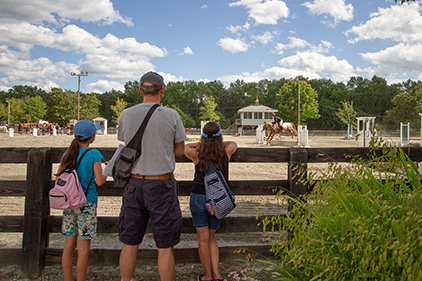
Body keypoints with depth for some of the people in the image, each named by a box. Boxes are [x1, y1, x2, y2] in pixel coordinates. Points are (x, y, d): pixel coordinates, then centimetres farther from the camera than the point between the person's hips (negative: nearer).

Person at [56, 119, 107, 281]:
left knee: (69, 246, 12)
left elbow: (58, 180, 7)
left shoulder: (68, 154, 5)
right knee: (83, 248, 3)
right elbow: (99, 181, -11)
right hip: (86, 203, -5)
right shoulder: (94, 154, -10)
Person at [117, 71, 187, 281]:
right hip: (161, 185, -3)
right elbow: (179, 151, 4)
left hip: (134, 183, 3)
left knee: (129, 243, 14)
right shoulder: (171, 116, -7)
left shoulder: (126, 115, 1)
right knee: (165, 246, 7)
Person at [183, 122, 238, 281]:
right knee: (211, 238, 18)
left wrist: (201, 144, 21)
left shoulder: (197, 154, -8)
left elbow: (184, 147, 14)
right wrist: (217, 143, 26)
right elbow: (234, 144, 20)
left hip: (198, 197, -2)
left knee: (203, 240, 8)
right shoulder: (226, 153, -4)